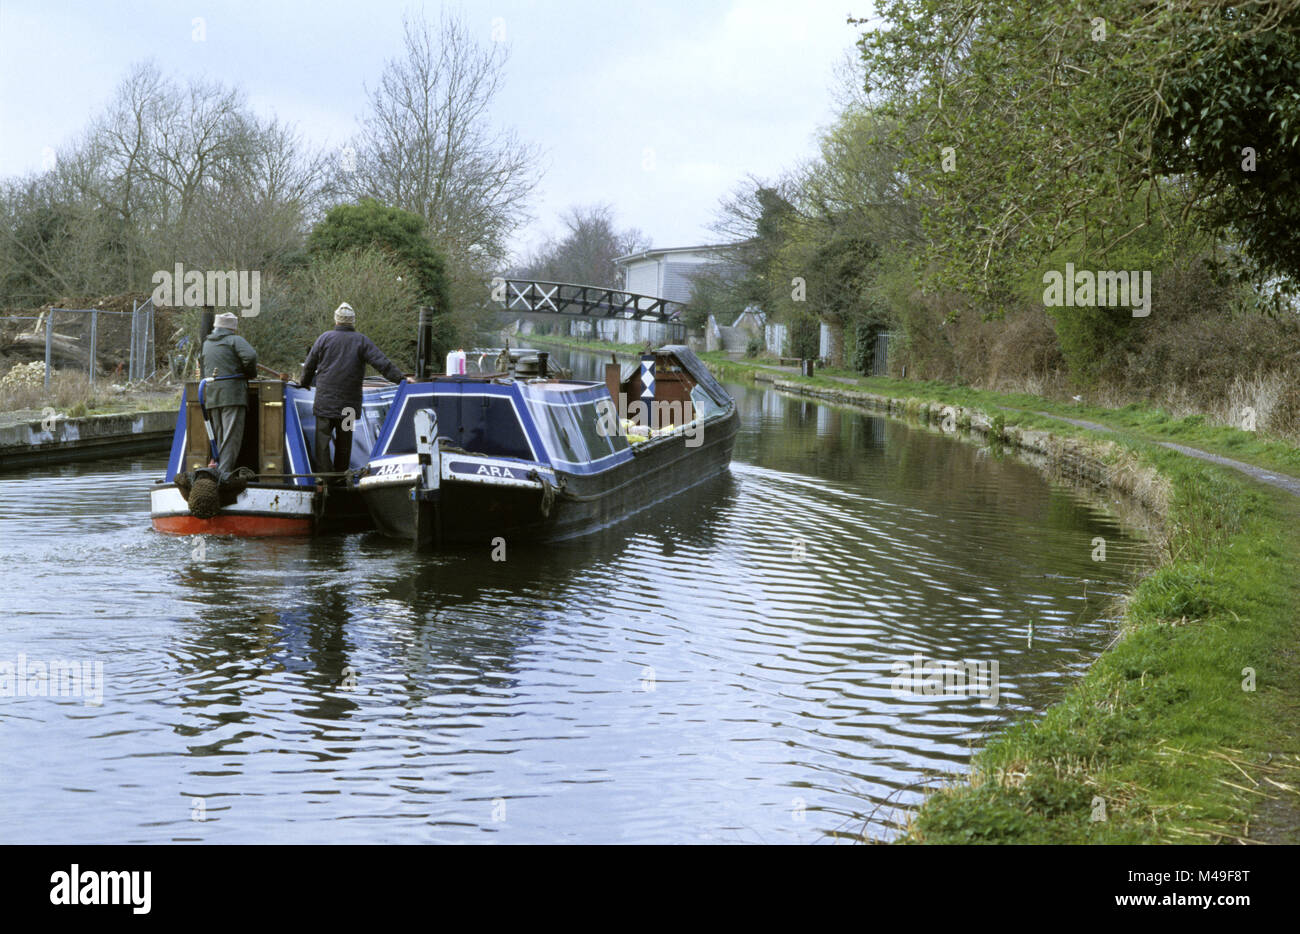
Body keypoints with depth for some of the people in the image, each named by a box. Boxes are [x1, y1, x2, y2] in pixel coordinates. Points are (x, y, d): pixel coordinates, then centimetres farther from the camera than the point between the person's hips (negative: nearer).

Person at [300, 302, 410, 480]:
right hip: (348, 404, 1)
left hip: (325, 402, -1)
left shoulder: (324, 338, 3)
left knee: (322, 439, 0)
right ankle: (340, 475, 19)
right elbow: (382, 363, -6)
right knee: (344, 441, 12)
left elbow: (309, 366, 10)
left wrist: (305, 383, 27)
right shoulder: (361, 341, 2)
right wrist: (401, 379, -4)